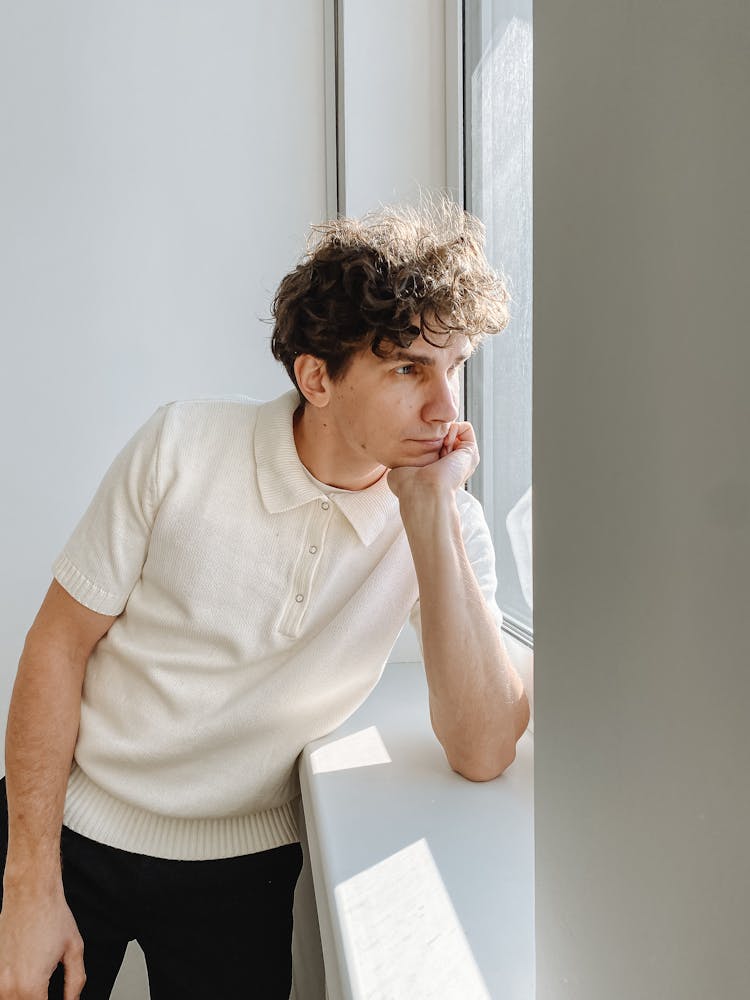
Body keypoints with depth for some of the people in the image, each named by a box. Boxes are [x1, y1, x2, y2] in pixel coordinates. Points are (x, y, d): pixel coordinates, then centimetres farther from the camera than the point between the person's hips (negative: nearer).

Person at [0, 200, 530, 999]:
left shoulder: (448, 527, -13)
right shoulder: (180, 447, -17)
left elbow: (482, 753, -23)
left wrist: (430, 512, -29)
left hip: (240, 865, 1)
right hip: (73, 829, 0)